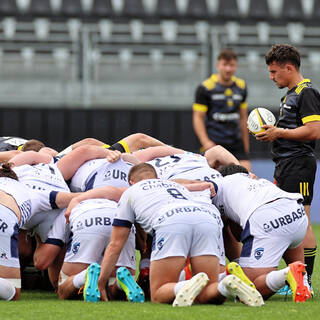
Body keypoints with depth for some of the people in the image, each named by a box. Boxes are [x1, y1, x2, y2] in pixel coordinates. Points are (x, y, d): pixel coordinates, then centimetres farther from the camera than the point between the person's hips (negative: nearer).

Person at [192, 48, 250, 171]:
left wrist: (246, 145, 19)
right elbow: (198, 117, -6)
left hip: (236, 143, 4)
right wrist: (205, 142, -19)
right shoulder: (205, 88, -5)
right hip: (213, 143, -4)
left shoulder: (241, 86, 11)